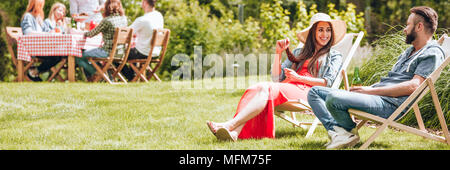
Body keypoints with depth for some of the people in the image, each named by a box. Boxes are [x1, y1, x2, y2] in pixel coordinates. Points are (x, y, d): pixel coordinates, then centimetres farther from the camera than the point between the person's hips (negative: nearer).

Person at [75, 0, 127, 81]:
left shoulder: (107, 20, -17)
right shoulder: (124, 19, 4)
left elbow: (93, 33, -7)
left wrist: (86, 34, 16)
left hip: (108, 52, -8)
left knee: (79, 57, 3)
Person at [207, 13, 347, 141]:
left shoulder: (334, 56, 20)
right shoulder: (298, 53, 31)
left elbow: (327, 82, 3)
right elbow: (277, 78, 22)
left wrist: (298, 78, -4)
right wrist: (279, 53, 12)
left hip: (306, 91, -5)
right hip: (287, 88, 5)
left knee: (266, 89, -33)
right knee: (257, 88, -30)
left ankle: (229, 125, -48)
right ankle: (235, 133, -50)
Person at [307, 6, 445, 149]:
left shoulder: (432, 53, -5)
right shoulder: (410, 51, 29)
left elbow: (413, 86, -17)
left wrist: (372, 90, -15)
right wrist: (364, 89, 10)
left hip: (390, 104, -11)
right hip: (374, 95, 11)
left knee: (333, 98, -31)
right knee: (315, 92, 5)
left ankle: (351, 132, -5)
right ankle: (336, 131, -14)